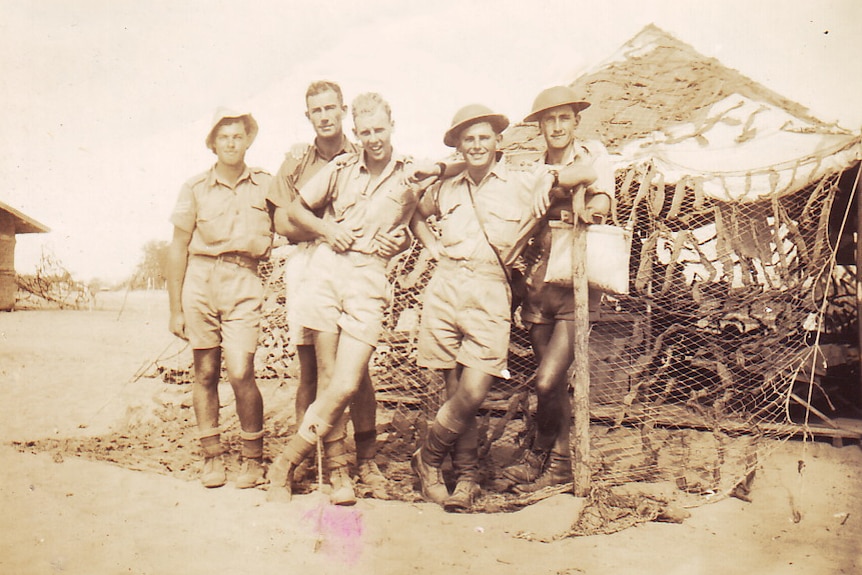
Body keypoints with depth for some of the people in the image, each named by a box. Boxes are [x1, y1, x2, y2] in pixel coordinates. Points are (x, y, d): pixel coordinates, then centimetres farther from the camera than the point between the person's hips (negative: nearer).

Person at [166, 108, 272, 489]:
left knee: (240, 373, -11)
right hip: (199, 281, 1)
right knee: (205, 373, 4)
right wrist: (175, 309, 5)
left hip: (243, 284, -1)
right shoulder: (195, 188, 6)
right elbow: (177, 249, 7)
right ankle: (211, 456, 17)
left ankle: (253, 457, 6)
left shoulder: (265, 184, 7)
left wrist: (262, 243, -3)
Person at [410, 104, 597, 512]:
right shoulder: (447, 188, 15)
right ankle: (467, 475, 19)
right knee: (456, 392, 2)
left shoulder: (524, 183, 7)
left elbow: (589, 173, 9)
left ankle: (428, 458, 11)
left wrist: (551, 178, -1)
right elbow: (417, 214, 33)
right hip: (444, 290, 2)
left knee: (473, 393, -12)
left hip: (489, 297, -2)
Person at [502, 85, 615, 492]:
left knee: (548, 380, -12)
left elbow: (601, 204, -14)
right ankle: (560, 462, 23)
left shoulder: (592, 155, 3)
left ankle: (540, 454, 10)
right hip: (540, 280, 5)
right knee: (554, 382, 9)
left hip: (575, 280, -4)